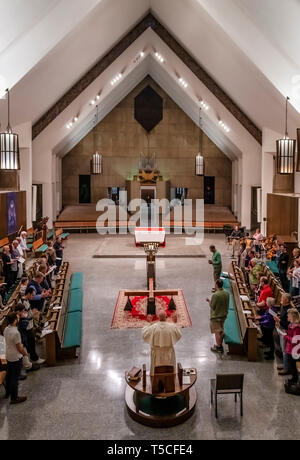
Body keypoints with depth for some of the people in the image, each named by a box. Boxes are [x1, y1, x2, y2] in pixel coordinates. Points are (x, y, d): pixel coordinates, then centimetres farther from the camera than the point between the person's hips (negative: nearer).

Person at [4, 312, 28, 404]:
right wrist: (25, 353, -3)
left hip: (8, 356, 8)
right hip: (16, 358, -8)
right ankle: (14, 398, 15)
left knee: (9, 374, 24)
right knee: (15, 378, 4)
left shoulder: (6, 329, -4)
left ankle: (8, 392, 41)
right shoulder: (15, 332, -30)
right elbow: (19, 348, -21)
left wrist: (22, 347, 13)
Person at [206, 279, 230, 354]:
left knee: (217, 332, 5)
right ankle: (220, 345, 33)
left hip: (216, 316, -7)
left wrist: (209, 301, -2)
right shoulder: (226, 293, -4)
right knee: (221, 331, 20)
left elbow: (212, 307, -18)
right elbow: (227, 304, 5)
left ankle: (218, 348, 14)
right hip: (224, 315, 7)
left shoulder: (215, 295, -25)